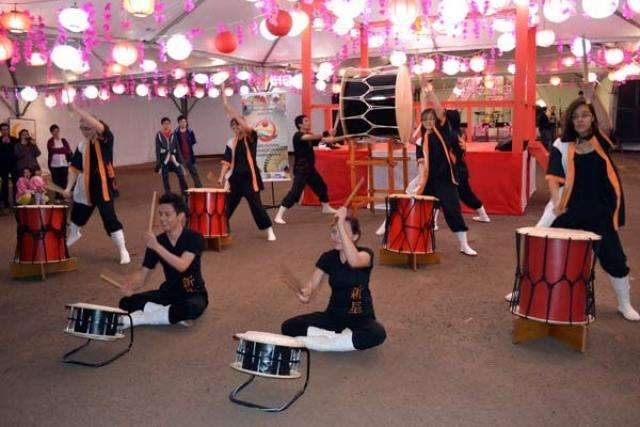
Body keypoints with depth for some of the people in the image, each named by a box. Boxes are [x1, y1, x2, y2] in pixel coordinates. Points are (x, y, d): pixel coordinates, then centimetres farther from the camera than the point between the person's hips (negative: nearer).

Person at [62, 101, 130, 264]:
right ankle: (73, 235, 56)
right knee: (77, 214, 24)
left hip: (103, 186, -6)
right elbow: (75, 167, 10)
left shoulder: (105, 140, -10)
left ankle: (123, 251, 1)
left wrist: (76, 109, -30)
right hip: (85, 187, 7)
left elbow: (98, 125, -30)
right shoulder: (82, 145, 7)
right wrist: (69, 187, 3)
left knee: (110, 218, -11)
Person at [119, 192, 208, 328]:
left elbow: (182, 265, -31)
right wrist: (129, 285, -26)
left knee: (191, 308, -40)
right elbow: (143, 274, -4)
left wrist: (157, 247, -39)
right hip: (168, 291, 4)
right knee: (126, 303, -15)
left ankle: (138, 319, -20)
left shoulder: (194, 238, -16)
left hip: (194, 294, -4)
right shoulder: (155, 241, -3)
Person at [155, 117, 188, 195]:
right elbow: (157, 149, -2)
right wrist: (158, 162, -7)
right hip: (164, 159, -2)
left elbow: (177, 147, 9)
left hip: (173, 158, 2)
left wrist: (180, 159, 4)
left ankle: (185, 192, 6)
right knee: (165, 177, 4)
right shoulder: (159, 135, -1)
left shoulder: (173, 134, 6)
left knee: (181, 175, -5)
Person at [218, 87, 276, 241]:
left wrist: (232, 111, -26)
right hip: (235, 178, 4)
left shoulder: (251, 138, -3)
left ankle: (270, 231, 3)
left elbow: (247, 127, -23)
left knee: (256, 204, -6)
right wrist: (222, 177, -4)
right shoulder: (231, 143, 9)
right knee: (228, 204, 11)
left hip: (249, 177, -4)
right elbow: (227, 162, 8)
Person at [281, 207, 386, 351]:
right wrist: (305, 293, -31)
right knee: (288, 327, -17)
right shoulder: (328, 257, 0)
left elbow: (354, 261, -37)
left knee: (378, 334, -38)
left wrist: (341, 225, -41)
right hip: (334, 315, 3)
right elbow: (312, 284, -7)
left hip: (360, 318, -3)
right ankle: (343, 337, -14)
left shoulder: (365, 254, -12)